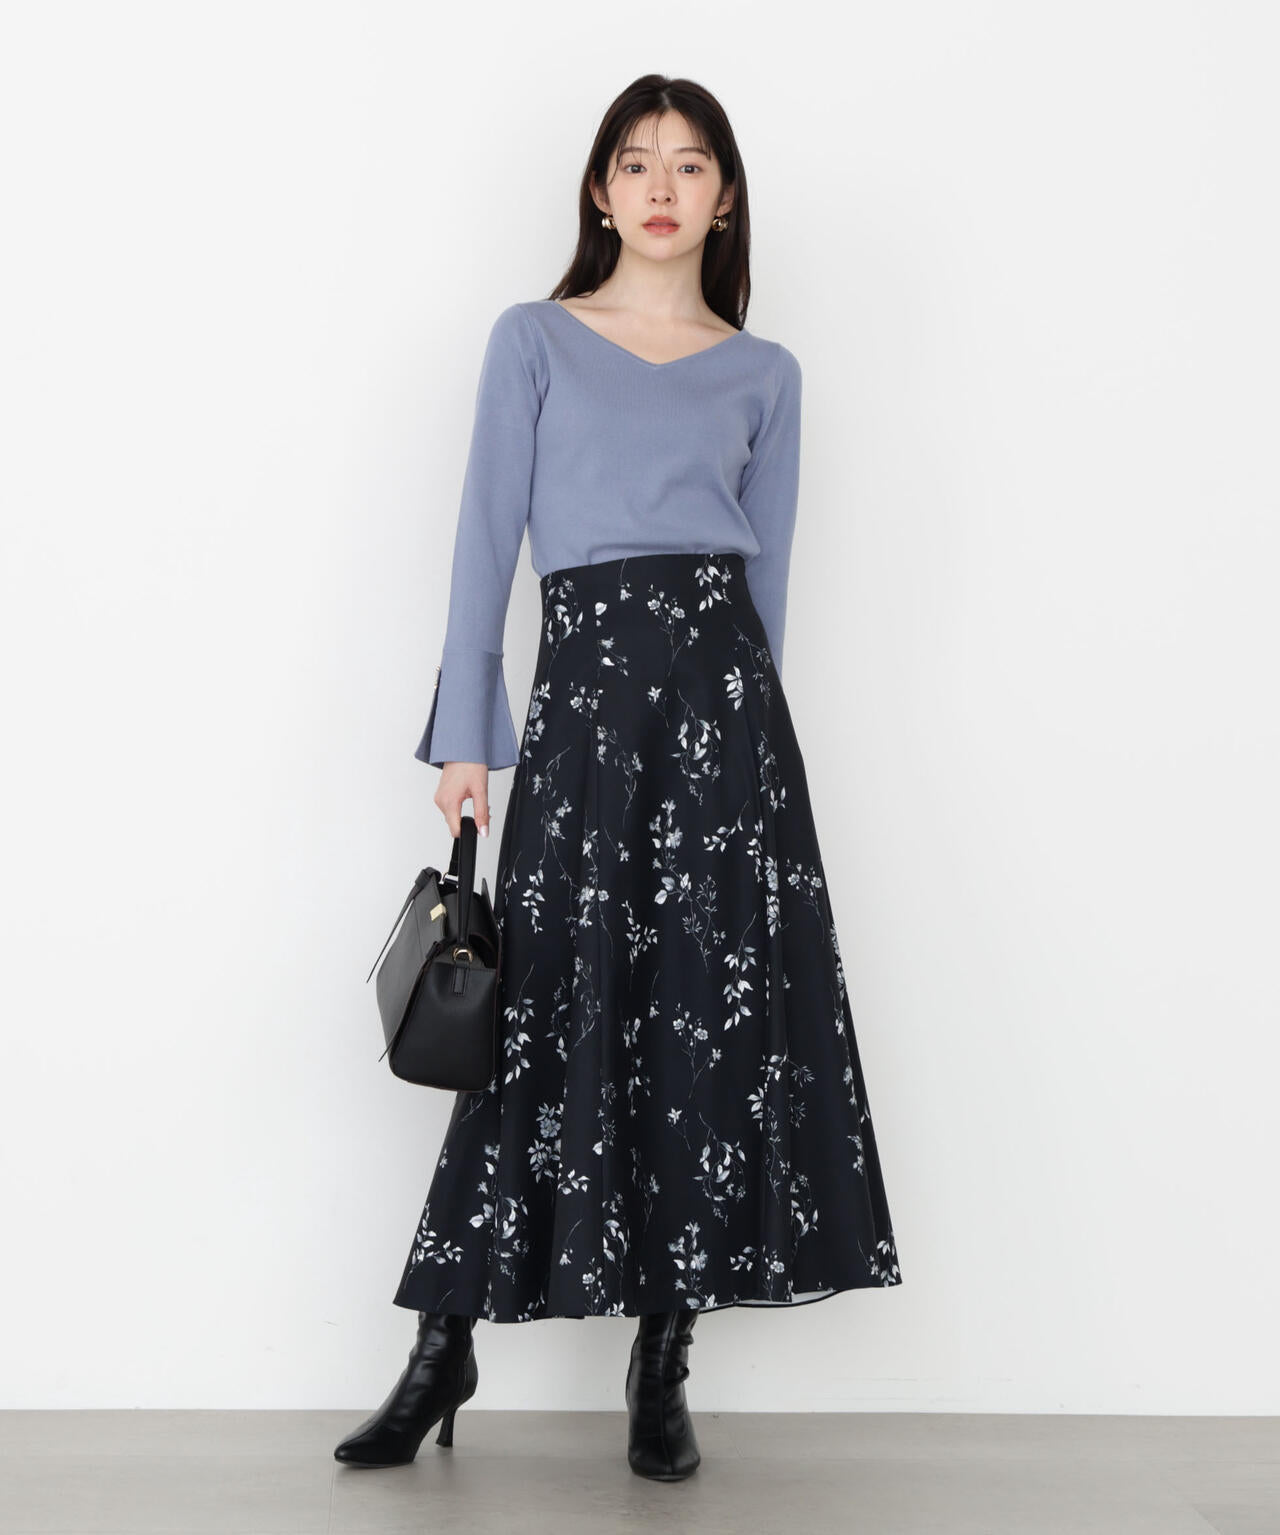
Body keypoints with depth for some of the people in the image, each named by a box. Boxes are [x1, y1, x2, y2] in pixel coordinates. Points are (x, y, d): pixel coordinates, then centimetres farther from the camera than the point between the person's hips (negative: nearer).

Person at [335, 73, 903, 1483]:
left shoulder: (763, 373, 14)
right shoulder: (534, 341, 9)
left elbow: (768, 573, 14)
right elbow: (488, 538, 4)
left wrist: (744, 722, 10)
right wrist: (465, 735, -2)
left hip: (718, 685, 2)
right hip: (582, 686, -1)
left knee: (714, 1004, -1)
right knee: (553, 1006, -2)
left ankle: (662, 1363, 10)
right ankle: (446, 1344, 11)